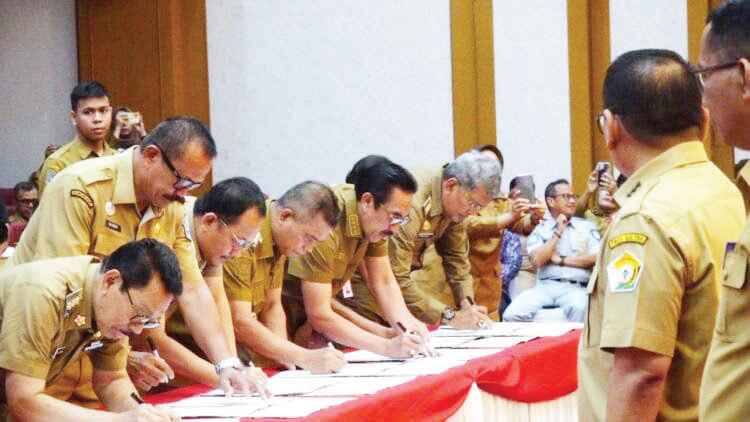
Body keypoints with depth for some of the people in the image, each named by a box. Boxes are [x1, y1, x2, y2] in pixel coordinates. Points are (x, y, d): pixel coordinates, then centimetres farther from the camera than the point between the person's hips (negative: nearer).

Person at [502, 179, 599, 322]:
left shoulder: (586, 226, 15)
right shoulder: (540, 229, 14)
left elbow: (596, 258, 2)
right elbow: (536, 260, -2)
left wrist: (561, 260, 3)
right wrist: (558, 233, 1)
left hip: (574, 288, -1)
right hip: (544, 286, 1)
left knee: (578, 307, -38)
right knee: (512, 314, -24)